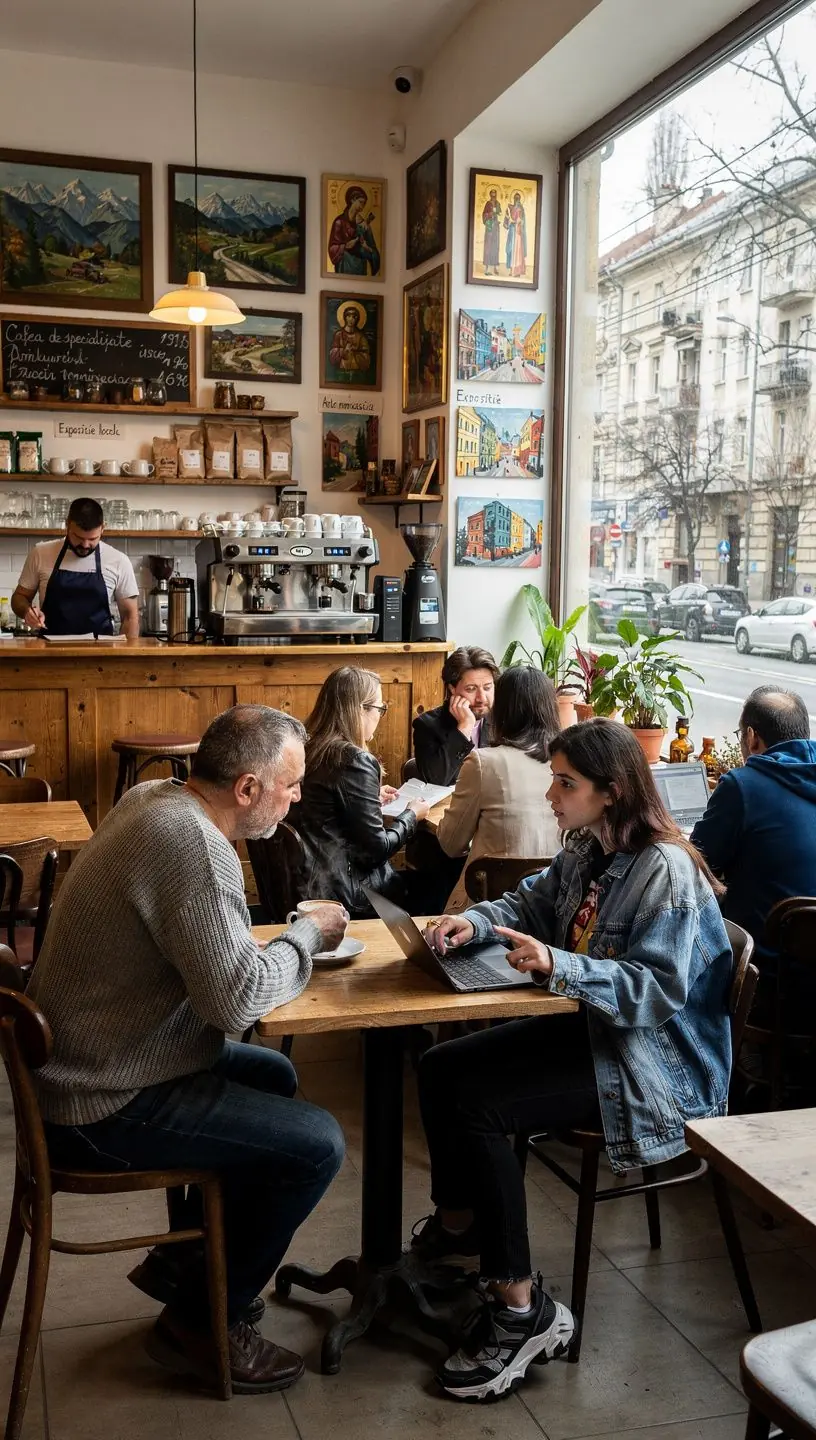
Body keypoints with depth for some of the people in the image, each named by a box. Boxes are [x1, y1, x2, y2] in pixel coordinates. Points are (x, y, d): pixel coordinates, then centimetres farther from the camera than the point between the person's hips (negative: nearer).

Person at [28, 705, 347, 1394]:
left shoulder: (152, 797, 4)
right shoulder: (192, 845, -27)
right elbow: (237, 995, -29)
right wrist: (308, 936, -13)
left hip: (87, 1062, 11)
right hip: (106, 1105, -11)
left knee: (274, 1074, 25)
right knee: (316, 1144, -9)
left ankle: (182, 1258, 33)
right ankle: (202, 1322, 10)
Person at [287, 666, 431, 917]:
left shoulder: (308, 750, 3)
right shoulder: (355, 761, -20)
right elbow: (377, 848, -16)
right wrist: (411, 814, 0)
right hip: (345, 895, -8)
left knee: (415, 879, 23)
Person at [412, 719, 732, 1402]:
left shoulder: (666, 871, -23)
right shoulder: (586, 851, 5)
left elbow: (657, 991, -28)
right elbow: (530, 903, 16)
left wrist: (559, 966, -40)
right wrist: (475, 920, -5)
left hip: (654, 1064, -9)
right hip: (589, 1027, 10)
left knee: (477, 1105, -22)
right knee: (441, 1067, 2)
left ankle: (522, 1310, -11)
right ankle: (457, 1225, 20)